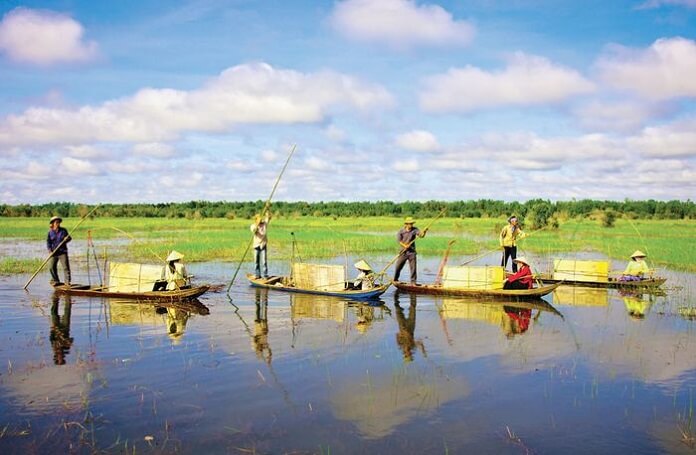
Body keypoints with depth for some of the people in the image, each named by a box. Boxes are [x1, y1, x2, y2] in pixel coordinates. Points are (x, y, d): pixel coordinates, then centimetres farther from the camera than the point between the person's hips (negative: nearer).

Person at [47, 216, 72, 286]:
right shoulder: (50, 232, 3)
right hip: (53, 253, 1)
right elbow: (48, 242, 2)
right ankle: (55, 280, 16)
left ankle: (67, 281, -1)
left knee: (66, 267, -6)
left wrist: (68, 238, -11)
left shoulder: (63, 230, 4)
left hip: (62, 252, -1)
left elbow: (68, 238, 14)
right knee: (51, 267, -1)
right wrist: (50, 251, -10)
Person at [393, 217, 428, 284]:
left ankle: (413, 281, 7)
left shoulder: (415, 229, -2)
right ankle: (395, 280, 24)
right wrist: (404, 245, -22)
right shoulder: (401, 231, -2)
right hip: (403, 251, 0)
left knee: (413, 267, -2)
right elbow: (398, 240, -8)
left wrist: (424, 232, -36)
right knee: (398, 266, 6)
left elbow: (421, 235, -15)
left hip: (412, 251, 0)